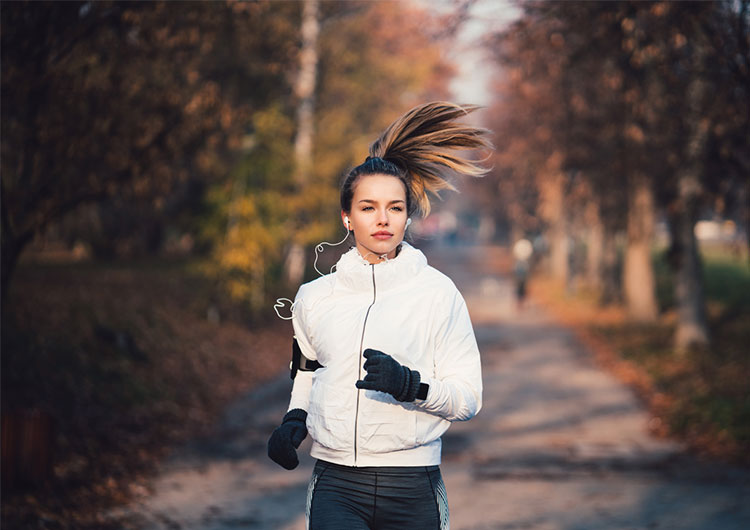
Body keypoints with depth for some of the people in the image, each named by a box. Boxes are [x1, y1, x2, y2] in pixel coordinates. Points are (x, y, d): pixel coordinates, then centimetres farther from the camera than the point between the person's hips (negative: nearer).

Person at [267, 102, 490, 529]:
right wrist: (296, 419, 10)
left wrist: (411, 385, -18)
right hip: (336, 487, 1)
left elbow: (468, 398, -1)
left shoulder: (438, 293, 1)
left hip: (413, 489, -1)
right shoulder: (314, 297, 9)